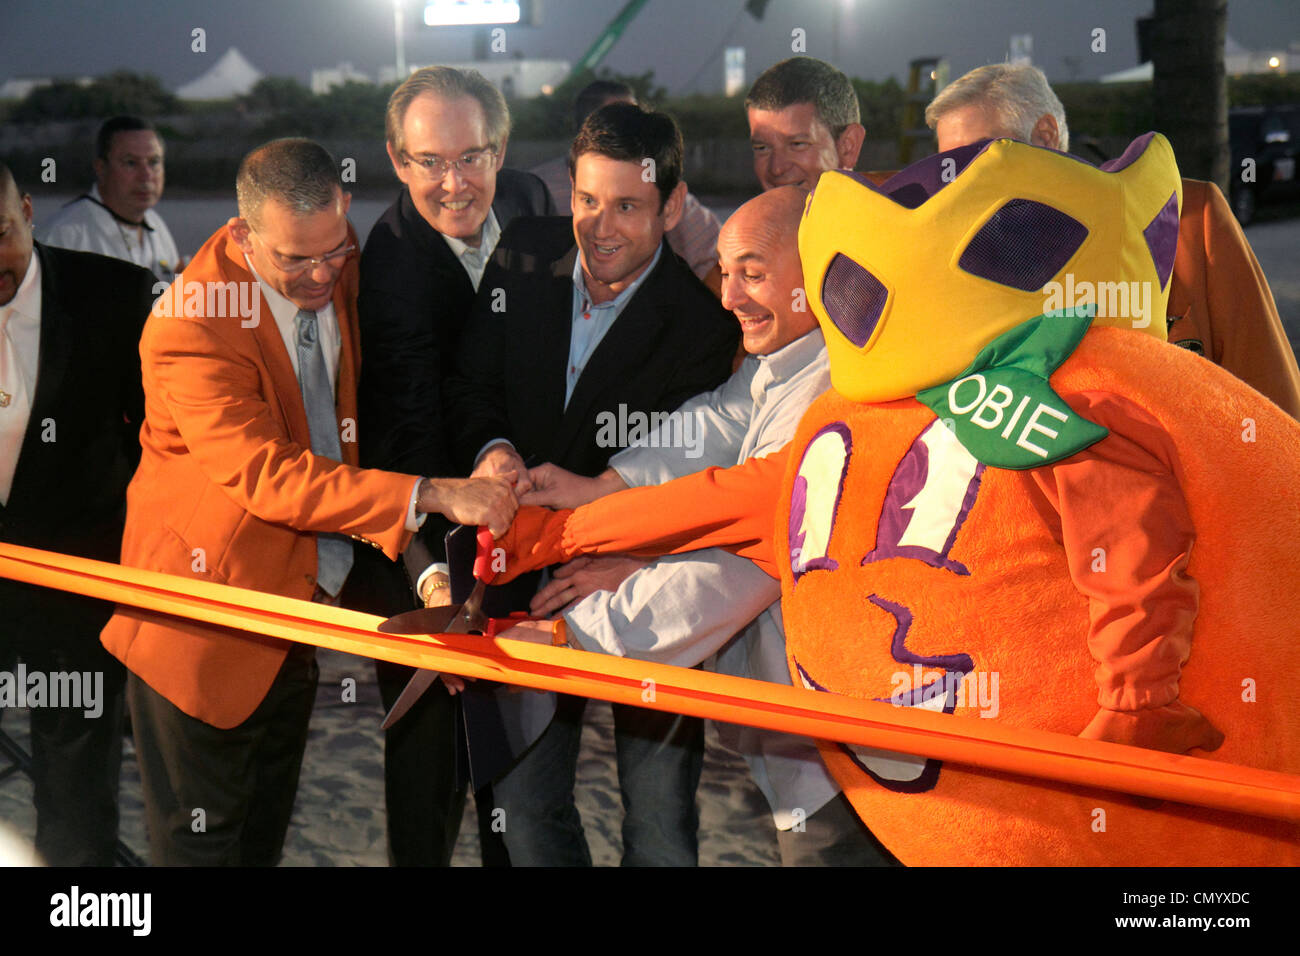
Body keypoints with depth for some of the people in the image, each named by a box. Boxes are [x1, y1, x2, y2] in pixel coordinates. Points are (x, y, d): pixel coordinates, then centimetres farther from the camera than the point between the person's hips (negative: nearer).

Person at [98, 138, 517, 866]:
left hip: (301, 598, 7)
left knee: (268, 832, 20)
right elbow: (267, 476, -33)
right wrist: (432, 495, -38)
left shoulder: (344, 266, -4)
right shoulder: (190, 328, -27)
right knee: (203, 839, 4)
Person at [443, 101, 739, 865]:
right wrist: (491, 450, -19)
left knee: (659, 821, 3)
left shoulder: (708, 322, -18)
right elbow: (472, 385, 4)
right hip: (533, 574, 4)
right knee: (524, 798, 11)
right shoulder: (524, 258, -4)